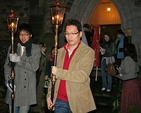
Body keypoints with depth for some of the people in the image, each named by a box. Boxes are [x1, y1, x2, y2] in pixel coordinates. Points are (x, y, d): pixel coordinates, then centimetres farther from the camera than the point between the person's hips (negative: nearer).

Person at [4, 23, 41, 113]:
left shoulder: (36, 48, 1)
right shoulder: (13, 47, 9)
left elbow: (34, 67, -8)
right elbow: (7, 66, 10)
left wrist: (18, 60, -15)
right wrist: (8, 81, -5)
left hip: (27, 89, -2)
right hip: (13, 87, 2)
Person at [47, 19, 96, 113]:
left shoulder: (88, 52, -8)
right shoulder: (60, 52, 10)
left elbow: (82, 76, -20)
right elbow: (54, 75, 14)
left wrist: (59, 72, -16)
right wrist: (49, 95, 6)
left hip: (78, 102, -4)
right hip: (59, 100, 4)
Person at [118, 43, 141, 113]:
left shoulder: (127, 58, -17)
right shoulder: (134, 58, 7)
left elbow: (126, 71, -19)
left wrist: (120, 71, -2)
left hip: (128, 81, -8)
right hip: (135, 79, 8)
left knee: (126, 98, 5)